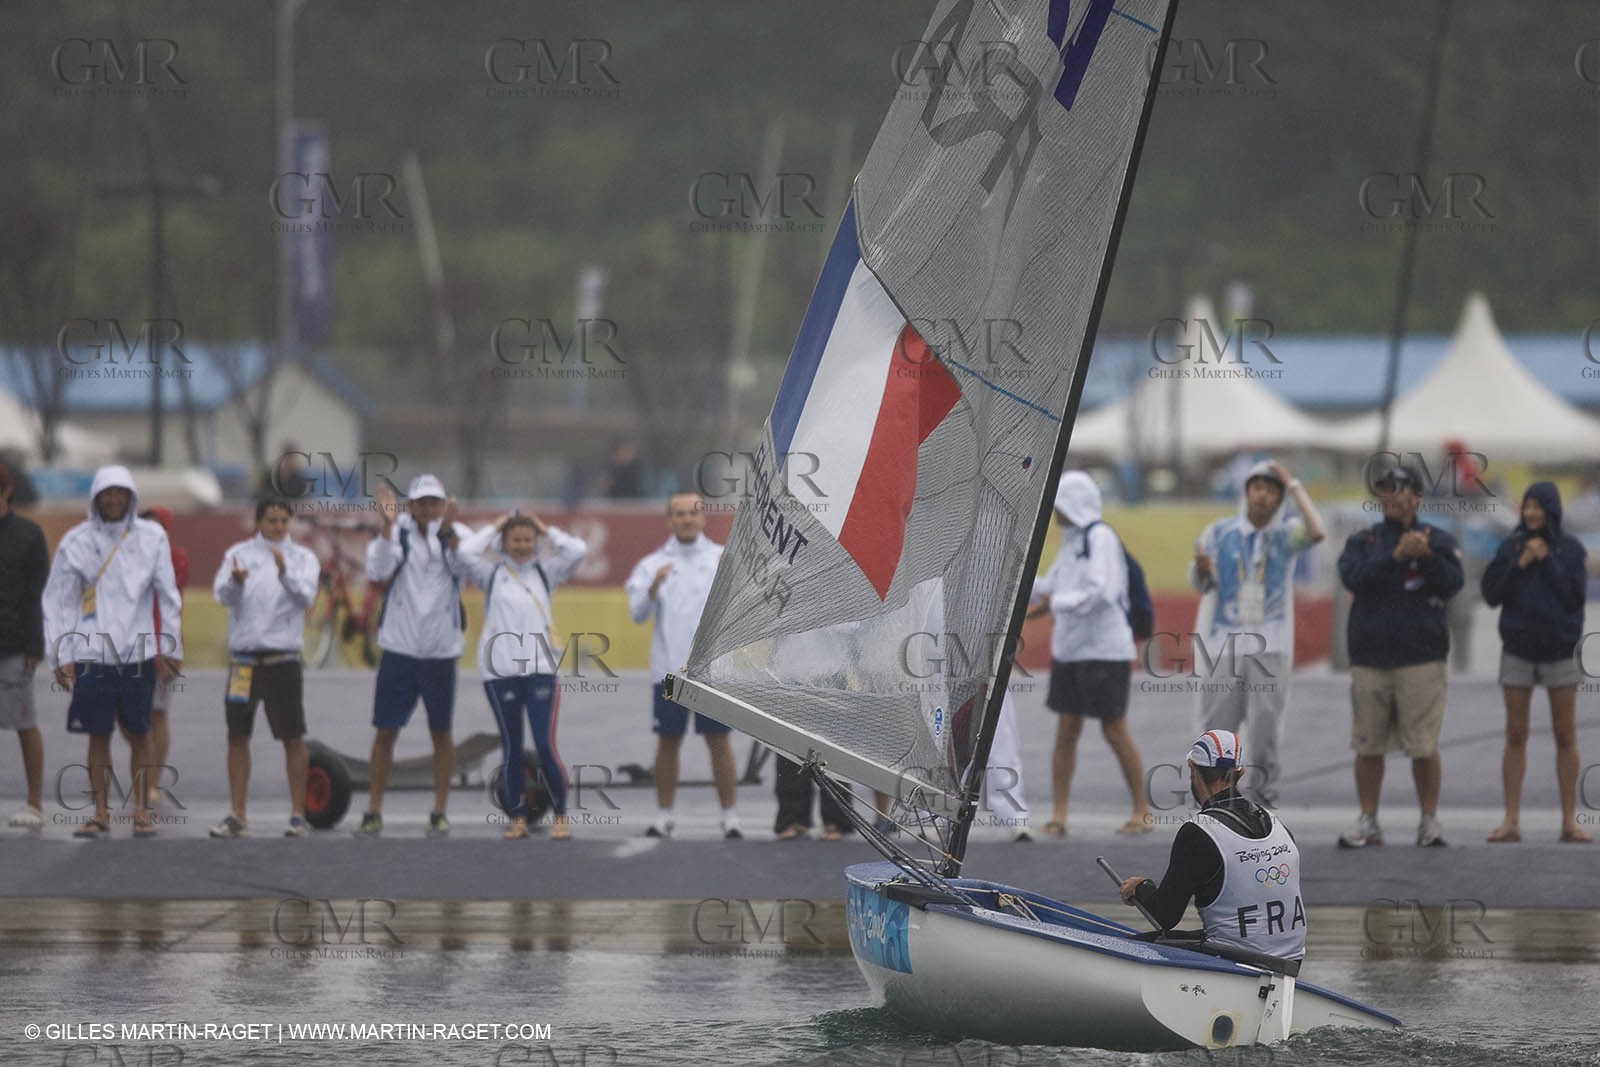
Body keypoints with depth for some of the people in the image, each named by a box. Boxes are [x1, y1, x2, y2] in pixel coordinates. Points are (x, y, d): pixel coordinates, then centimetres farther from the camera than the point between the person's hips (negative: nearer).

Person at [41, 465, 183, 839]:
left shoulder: (152, 537, 3)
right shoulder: (76, 541, 2)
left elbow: (168, 595, 6)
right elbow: (57, 600, 3)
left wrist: (171, 648, 4)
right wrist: (59, 656, -1)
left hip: (139, 651, 0)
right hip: (92, 653, 0)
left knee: (139, 734, 3)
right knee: (98, 735, 3)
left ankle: (141, 811, 8)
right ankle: (100, 814, 8)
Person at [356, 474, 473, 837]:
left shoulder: (453, 537, 0)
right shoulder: (398, 535, -1)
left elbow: (464, 567, -21)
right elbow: (378, 570, -18)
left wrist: (449, 530, -35)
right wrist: (386, 525, -28)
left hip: (440, 651, 0)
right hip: (398, 648, 0)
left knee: (442, 733, 7)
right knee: (385, 731, 1)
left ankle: (439, 813, 14)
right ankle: (374, 812, 7)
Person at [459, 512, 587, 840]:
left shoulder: (545, 572, 13)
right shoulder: (492, 574, 9)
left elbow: (577, 550, 1)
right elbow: (466, 551, -7)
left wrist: (546, 530, 9)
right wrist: (494, 528, 5)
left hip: (540, 669, 0)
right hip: (500, 673, 0)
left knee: (546, 745, -7)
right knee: (511, 748, 5)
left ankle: (560, 816, 3)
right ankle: (518, 818, 12)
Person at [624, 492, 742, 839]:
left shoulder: (723, 558, 5)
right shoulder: (653, 564, 7)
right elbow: (638, 612, -4)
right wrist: (654, 586, -23)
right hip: (668, 667, 1)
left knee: (719, 740, -1)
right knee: (668, 742, 5)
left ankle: (730, 816, 5)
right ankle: (663, 817, 11)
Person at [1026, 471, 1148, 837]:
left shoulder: (1100, 537, -13)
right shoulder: (1071, 540, 13)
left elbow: (1098, 593, -23)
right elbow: (1051, 586, 18)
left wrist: (1053, 603, -17)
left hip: (1104, 650, -8)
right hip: (1069, 650, 8)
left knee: (1114, 731, -1)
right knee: (1066, 731, 3)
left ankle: (1142, 812, 10)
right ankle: (1058, 814, 3)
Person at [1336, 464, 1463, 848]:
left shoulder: (1437, 540, 7)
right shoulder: (1363, 541, 11)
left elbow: (1452, 584, -6)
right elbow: (1353, 578, -7)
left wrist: (1426, 556, -23)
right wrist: (1396, 556, -18)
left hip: (1421, 658, -2)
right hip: (1369, 657, 2)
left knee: (1424, 747, -3)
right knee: (1368, 745, 5)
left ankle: (1430, 822, 6)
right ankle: (1368, 822, 12)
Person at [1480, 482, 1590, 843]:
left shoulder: (1571, 549, -1)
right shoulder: (1510, 547, 2)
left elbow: (1576, 595, -10)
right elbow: (1491, 594, -3)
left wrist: (1546, 561, -14)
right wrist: (1519, 565, -13)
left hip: (1560, 649, -1)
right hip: (1518, 650, 1)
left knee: (1565, 736, 1)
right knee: (1515, 735, 1)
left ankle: (1569, 820, 5)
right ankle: (1511, 820, 2)